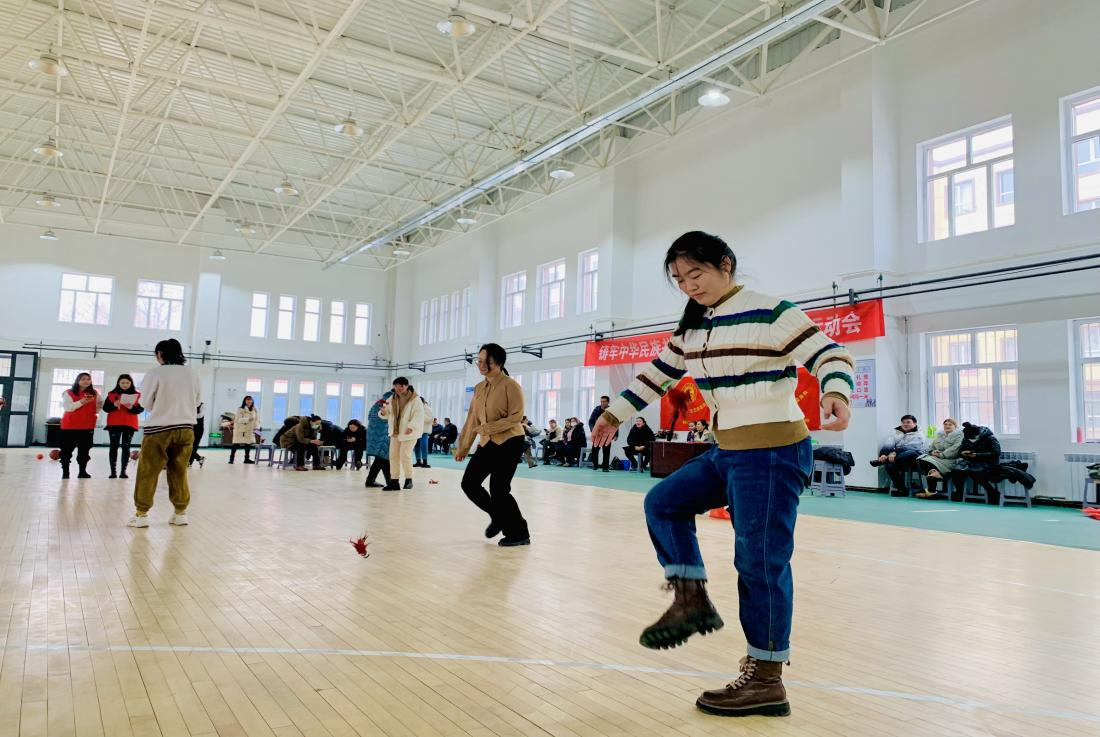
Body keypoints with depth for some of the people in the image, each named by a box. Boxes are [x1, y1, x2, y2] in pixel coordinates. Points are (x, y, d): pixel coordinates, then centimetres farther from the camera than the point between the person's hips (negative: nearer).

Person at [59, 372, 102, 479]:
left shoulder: (95, 393, 8)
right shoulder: (69, 393, 0)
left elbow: (102, 404, 15)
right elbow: (67, 407, -12)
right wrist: (81, 402, -23)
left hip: (87, 425, 2)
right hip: (70, 425, -2)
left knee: (84, 449, 4)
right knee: (67, 449, 0)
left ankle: (82, 471, 8)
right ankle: (65, 471, 6)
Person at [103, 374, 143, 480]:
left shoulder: (137, 395, 4)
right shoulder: (112, 394, 5)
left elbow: (141, 409, -2)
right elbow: (105, 408, 2)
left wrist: (132, 408, -20)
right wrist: (114, 405, -16)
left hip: (130, 424, 0)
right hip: (114, 424, 0)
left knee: (126, 447, 0)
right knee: (114, 446, -1)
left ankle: (123, 471, 2)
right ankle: (113, 471, 0)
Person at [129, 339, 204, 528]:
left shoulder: (155, 373, -7)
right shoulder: (192, 375, 5)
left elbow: (147, 404, 0)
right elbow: (197, 403, 10)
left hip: (159, 429, -4)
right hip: (186, 429, 4)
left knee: (148, 472, 6)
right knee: (179, 472, 12)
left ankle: (141, 514, 10)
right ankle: (180, 512, 17)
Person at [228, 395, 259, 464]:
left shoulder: (254, 410, 5)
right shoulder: (240, 409, -9)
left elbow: (257, 419, 4)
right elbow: (238, 419, -18)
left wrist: (256, 427, -11)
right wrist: (248, 419, -30)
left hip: (250, 430, 5)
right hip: (240, 430, -4)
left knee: (248, 444, 4)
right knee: (236, 444, -2)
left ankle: (247, 458, 14)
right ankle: (231, 458, 6)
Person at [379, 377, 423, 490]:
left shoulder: (415, 400, -15)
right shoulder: (392, 399, 4)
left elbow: (419, 415, -22)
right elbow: (388, 413, 13)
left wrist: (411, 426, -35)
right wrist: (383, 412, -12)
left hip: (408, 432, -6)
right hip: (395, 432, 6)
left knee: (405, 455, -9)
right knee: (393, 456, 6)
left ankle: (408, 479, 10)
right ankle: (395, 482, 15)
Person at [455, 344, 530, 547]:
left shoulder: (510, 385, -13)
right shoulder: (479, 388, 8)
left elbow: (516, 416, -18)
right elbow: (472, 419, 13)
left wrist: (489, 427, -24)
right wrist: (462, 446, 13)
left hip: (509, 442, -7)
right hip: (487, 443, 8)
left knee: (498, 490, -8)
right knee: (469, 484, 5)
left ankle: (520, 534, 10)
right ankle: (498, 517, 27)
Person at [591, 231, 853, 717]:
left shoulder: (769, 314, -13)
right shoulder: (692, 328, 10)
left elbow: (829, 355, -17)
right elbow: (659, 374, 20)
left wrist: (835, 394, -38)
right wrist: (614, 414, 24)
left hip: (773, 454, -8)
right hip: (726, 453, 8)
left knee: (760, 560, -5)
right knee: (663, 503, 10)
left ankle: (766, 680, 7)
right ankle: (692, 601, 13)